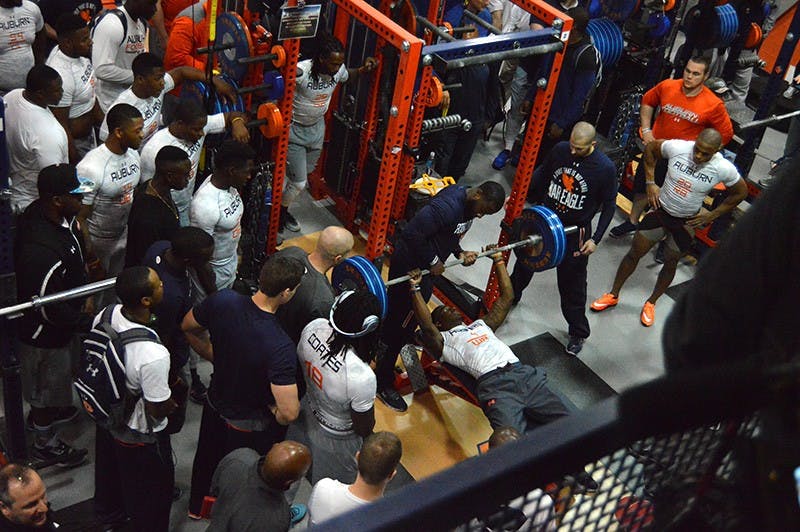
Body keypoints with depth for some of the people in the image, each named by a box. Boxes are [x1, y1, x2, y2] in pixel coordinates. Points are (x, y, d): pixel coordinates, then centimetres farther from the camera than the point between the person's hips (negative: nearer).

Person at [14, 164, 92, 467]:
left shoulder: (60, 217, -12)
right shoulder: (41, 251, -40)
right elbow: (49, 309, -31)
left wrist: (85, 296, 4)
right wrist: (89, 321, -19)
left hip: (60, 324, 9)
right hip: (43, 334, -9)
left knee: (57, 375, 33)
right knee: (47, 383, 16)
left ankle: (42, 413, 61)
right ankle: (45, 442, 42)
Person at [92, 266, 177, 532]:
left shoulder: (105, 316, -19)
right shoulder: (154, 355, -42)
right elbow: (158, 410, -27)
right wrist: (175, 397, -7)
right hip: (139, 437, -8)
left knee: (110, 471, 35)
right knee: (151, 493, 21)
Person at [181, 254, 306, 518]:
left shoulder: (222, 301, -24)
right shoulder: (280, 348, -40)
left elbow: (188, 328, -2)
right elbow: (289, 414, -38)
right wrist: (274, 410, -15)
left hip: (215, 404, 6)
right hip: (252, 425, -6)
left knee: (207, 457, 34)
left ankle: (197, 506, 62)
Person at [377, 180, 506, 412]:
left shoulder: (468, 205, 1)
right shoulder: (448, 206, -31)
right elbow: (412, 233, -33)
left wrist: (460, 253, 0)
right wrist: (432, 261, -24)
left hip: (427, 267, 10)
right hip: (409, 265, -10)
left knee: (406, 322, 24)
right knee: (399, 324, 1)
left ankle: (385, 365, 45)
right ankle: (383, 383, 14)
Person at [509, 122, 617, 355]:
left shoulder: (605, 168, -20)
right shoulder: (560, 150, -11)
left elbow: (609, 206, -9)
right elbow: (541, 175, 7)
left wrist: (596, 239, -12)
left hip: (574, 232, -4)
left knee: (572, 284, 7)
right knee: (524, 261, 23)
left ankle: (578, 332, 26)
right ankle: (510, 297, 51)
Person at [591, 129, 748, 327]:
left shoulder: (724, 169, -23)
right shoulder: (677, 148, -22)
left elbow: (741, 192, -4)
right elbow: (650, 148, -2)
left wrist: (712, 216, -5)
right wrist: (650, 182, -7)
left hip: (686, 223, -1)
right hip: (661, 210, 1)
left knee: (670, 264, 17)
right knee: (634, 254, 11)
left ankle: (651, 303, 41)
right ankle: (613, 295, 32)